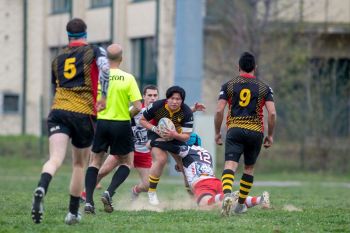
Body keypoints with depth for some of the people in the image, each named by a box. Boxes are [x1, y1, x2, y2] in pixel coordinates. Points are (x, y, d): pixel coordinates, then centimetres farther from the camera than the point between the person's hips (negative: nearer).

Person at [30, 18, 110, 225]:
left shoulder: (58, 58, 19)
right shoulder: (94, 51, 6)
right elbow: (104, 67, -17)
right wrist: (103, 96, -9)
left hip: (58, 111, 2)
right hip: (84, 113, -2)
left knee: (55, 159, -14)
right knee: (80, 164, 15)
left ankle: (41, 189, -46)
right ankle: (73, 213, 18)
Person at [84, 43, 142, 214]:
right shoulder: (128, 78, -7)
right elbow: (138, 107, -10)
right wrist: (128, 115, 10)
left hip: (101, 123, 2)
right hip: (121, 125, -1)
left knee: (95, 161, 13)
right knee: (126, 163, 15)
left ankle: (88, 201, 2)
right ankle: (109, 193, -5)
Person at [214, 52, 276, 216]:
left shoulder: (228, 86, 6)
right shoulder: (264, 88, 7)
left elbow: (219, 111, 0)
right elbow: (272, 113, -1)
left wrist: (217, 133, 10)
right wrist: (270, 135, 9)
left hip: (234, 130, -1)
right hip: (255, 131, 1)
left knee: (230, 165, -13)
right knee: (249, 168, 18)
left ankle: (227, 194, -41)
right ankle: (241, 205, 25)